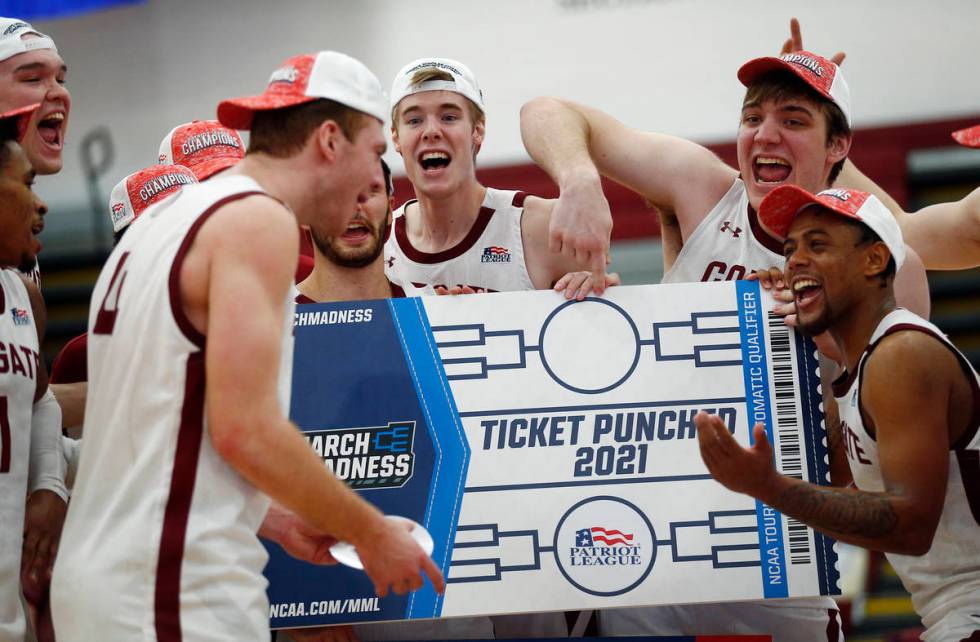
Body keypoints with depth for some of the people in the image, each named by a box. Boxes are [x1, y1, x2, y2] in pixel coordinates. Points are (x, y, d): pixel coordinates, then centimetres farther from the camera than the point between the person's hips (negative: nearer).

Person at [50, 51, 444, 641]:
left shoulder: (165, 219, 17)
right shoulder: (259, 220, -9)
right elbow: (245, 430, -18)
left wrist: (272, 518, 21)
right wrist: (372, 533, -7)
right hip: (178, 592, -9)